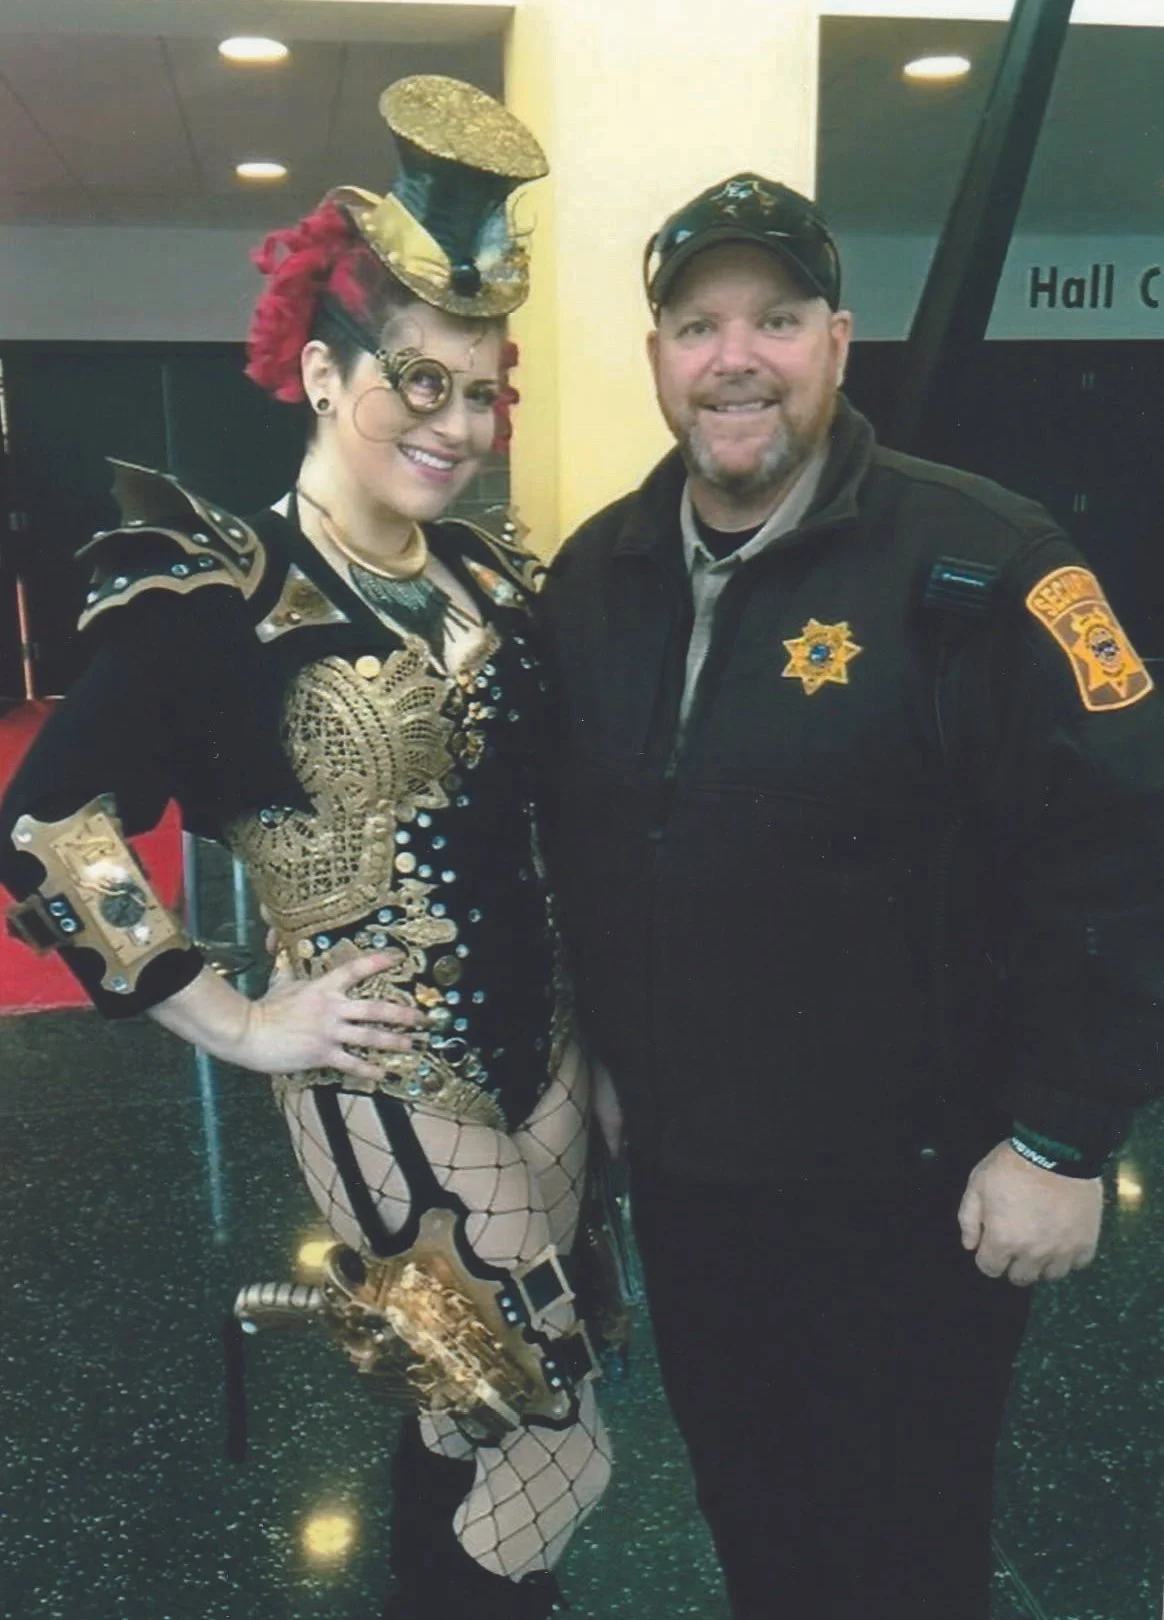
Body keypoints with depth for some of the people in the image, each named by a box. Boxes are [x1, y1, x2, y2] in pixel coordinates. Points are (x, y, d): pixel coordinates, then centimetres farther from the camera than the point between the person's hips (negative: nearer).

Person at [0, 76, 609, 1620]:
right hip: (388, 1083, -6)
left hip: (545, 1044, 6)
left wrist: (587, 999, 10)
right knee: (535, 1453, 6)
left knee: (474, 1428, 20)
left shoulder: (492, 577, 5)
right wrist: (237, 1022, -13)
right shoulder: (219, 596, -14)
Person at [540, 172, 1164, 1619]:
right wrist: (596, 1053, 14)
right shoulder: (593, 574, 2)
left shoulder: (973, 563, -17)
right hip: (676, 1162, 6)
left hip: (902, 1182, -5)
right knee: (739, 1499, 25)